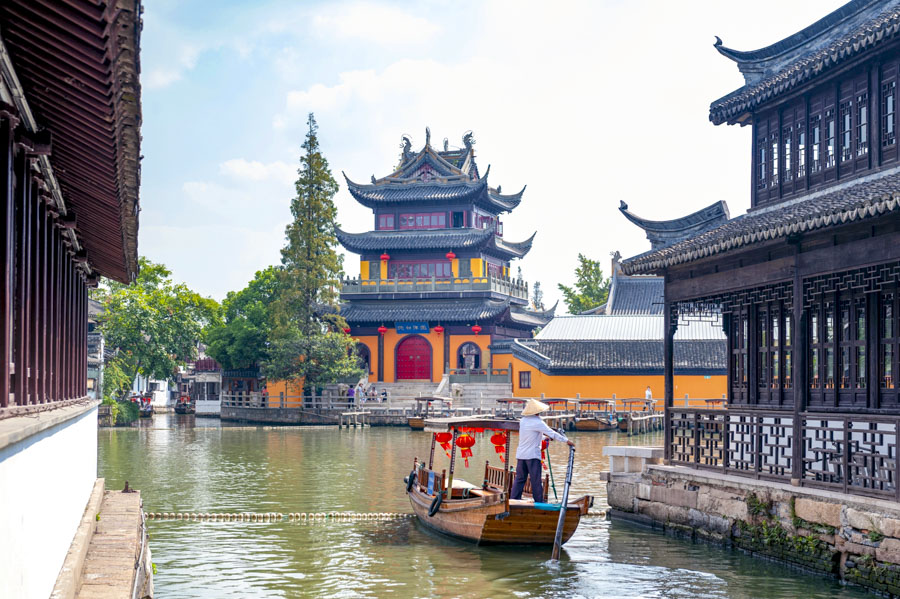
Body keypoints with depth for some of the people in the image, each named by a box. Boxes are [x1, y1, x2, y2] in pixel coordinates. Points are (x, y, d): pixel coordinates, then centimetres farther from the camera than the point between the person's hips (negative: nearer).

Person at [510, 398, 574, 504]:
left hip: (521, 455, 6)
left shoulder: (523, 421, 8)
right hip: (532, 455, -6)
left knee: (519, 479, 10)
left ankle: (513, 500, 6)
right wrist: (566, 441, -2)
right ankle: (539, 502, 2)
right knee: (536, 480, -1)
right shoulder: (537, 422, -13)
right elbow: (552, 433, -10)